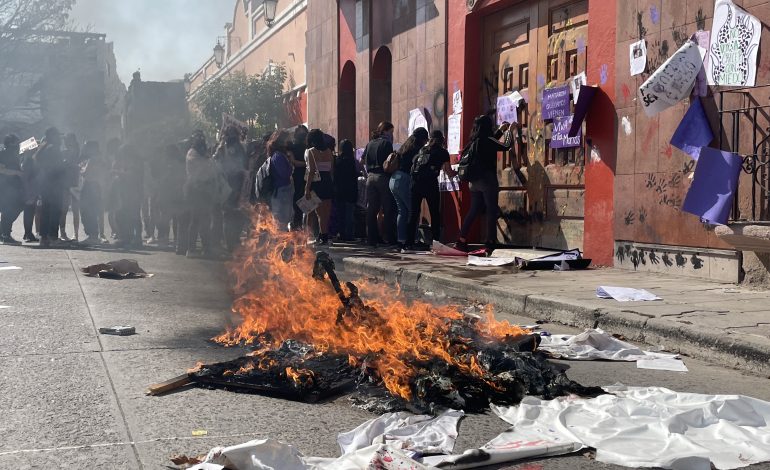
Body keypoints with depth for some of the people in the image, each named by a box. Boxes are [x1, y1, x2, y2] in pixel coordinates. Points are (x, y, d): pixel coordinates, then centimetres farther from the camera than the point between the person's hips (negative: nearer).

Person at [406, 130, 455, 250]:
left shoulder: (422, 150, 21)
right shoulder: (442, 152, 8)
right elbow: (450, 174, 10)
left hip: (416, 182, 4)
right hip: (430, 184, -4)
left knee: (413, 213, 6)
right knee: (435, 214, 6)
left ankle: (409, 243, 3)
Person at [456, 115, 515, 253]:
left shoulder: (474, 142, 10)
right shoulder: (486, 140, -12)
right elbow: (506, 146, -5)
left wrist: (501, 130, 35)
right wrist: (509, 131, 10)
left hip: (475, 181, 7)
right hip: (488, 180, -7)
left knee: (473, 211, 12)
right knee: (492, 212, -1)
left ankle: (462, 240, 9)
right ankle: (490, 242, -2)